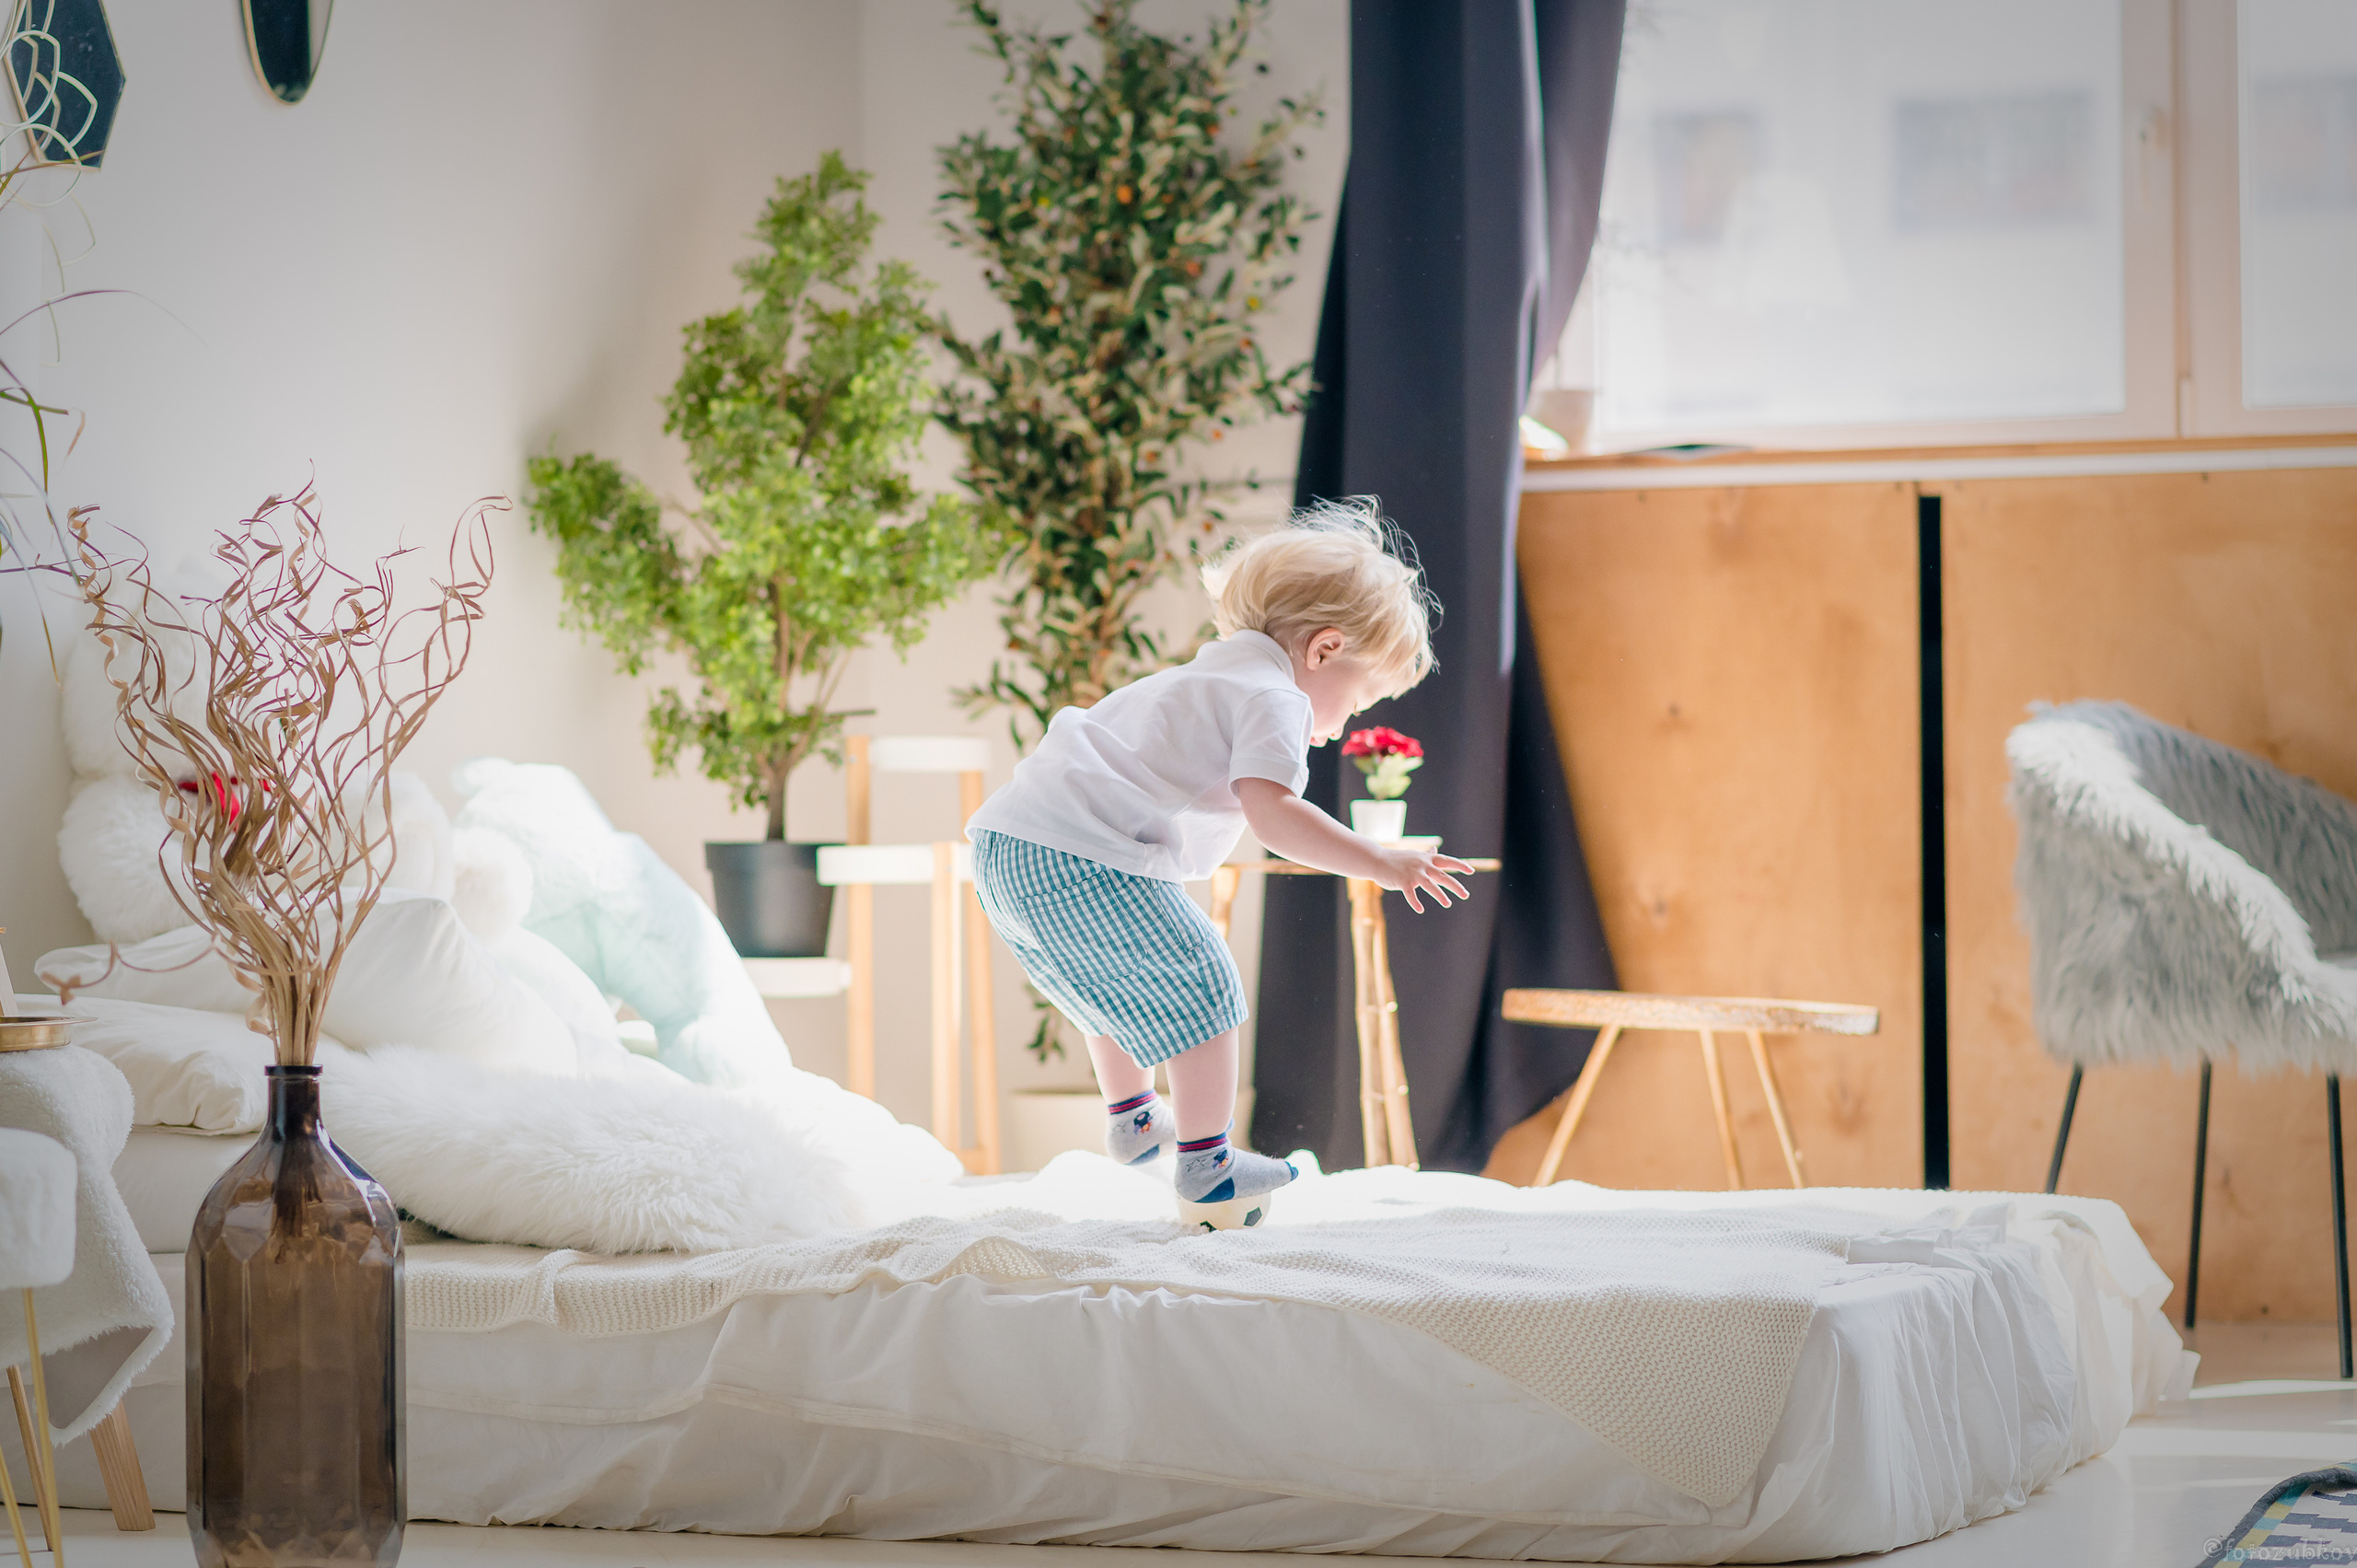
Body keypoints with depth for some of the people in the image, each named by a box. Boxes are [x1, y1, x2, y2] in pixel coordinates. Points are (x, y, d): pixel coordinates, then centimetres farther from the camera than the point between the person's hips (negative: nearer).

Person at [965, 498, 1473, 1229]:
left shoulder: (1202, 679, 29)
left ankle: (1131, 1117, 49)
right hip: (1085, 860, -10)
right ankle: (1206, 1174, 5)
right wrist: (1380, 862, -16)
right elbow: (1272, 812, -18)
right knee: (1198, 990, 0)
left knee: (1113, 977, 32)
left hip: (1005, 845, 10)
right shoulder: (1274, 700, -3)